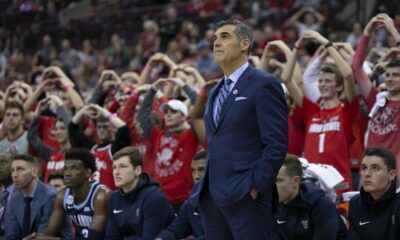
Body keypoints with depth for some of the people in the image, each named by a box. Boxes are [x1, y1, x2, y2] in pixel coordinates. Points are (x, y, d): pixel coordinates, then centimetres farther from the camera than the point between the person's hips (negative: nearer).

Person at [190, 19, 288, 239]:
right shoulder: (215, 92, 21)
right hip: (212, 195, 8)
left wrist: (256, 186, -15)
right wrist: (204, 188, 13)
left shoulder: (263, 85, -5)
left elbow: (277, 144, -12)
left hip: (245, 196, -8)